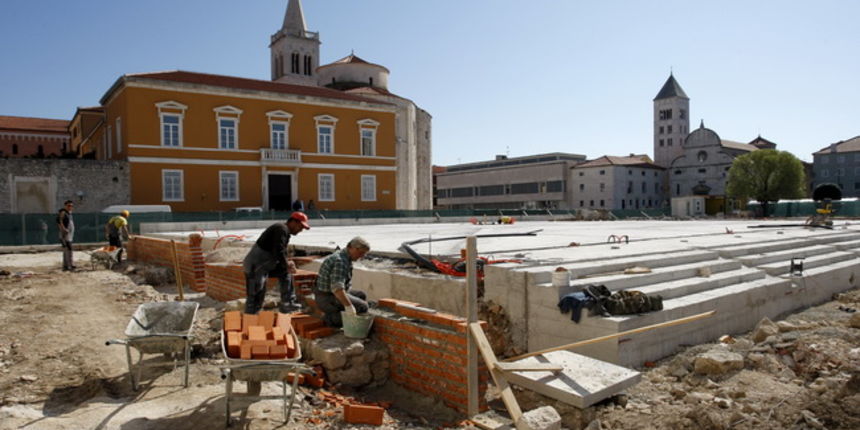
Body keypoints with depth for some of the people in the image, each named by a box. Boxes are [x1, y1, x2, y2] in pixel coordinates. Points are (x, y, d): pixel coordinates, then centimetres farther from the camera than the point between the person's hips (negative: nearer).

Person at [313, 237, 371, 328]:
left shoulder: (345, 257, 8)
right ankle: (332, 318, -8)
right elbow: (337, 288, -35)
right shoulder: (340, 261, -25)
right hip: (327, 299, -10)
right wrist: (348, 306, -35)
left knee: (362, 296, 16)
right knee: (362, 307, -13)